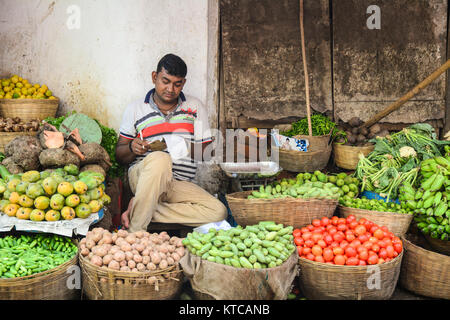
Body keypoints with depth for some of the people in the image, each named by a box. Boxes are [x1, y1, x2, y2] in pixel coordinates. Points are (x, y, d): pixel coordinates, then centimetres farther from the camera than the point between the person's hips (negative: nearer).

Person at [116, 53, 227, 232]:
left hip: (182, 184, 3)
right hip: (142, 176, -2)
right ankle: (135, 233, -31)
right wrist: (132, 148, -11)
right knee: (159, 159, -39)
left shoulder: (195, 107, 17)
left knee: (218, 212, -26)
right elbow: (119, 155, 13)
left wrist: (187, 148, -11)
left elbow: (205, 150, 11)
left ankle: (137, 207, -22)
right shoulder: (135, 109, 14)